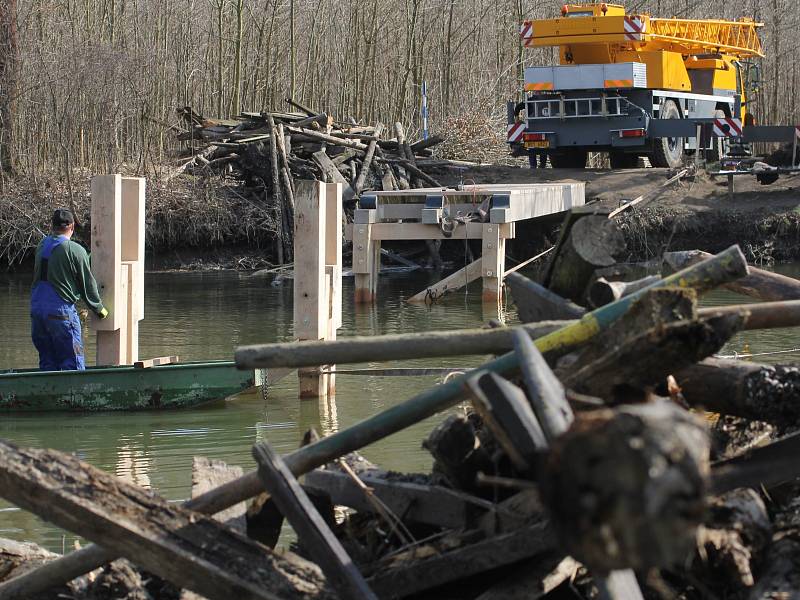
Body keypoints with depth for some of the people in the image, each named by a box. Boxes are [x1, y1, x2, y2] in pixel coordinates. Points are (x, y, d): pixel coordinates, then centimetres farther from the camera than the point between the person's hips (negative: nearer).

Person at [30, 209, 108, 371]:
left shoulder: (42, 246, 8)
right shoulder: (76, 250, -10)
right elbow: (88, 284, -2)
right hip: (60, 312, -6)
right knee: (73, 363, -2)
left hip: (37, 308, 6)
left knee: (47, 362, 12)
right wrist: (99, 309, 14)